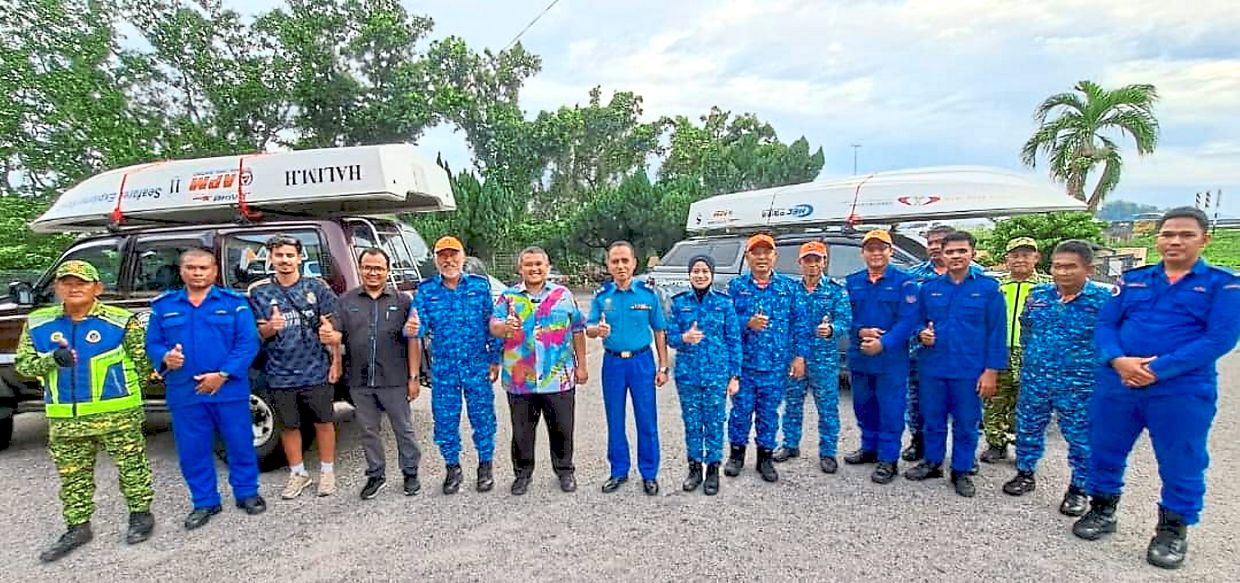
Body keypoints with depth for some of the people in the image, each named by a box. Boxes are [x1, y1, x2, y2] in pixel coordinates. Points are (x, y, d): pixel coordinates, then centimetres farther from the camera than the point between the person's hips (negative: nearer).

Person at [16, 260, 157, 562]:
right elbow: (23, 364, 6)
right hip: (64, 417, 4)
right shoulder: (37, 323, 5)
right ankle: (78, 527, 27)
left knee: (131, 466, 6)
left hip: (118, 412, -4)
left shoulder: (121, 321, -8)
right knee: (72, 475, 14)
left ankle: (141, 514, 22)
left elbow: (143, 360, -2)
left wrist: (128, 391, -2)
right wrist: (52, 359, -14)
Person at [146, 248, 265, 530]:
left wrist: (222, 374, -16)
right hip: (184, 393, 3)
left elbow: (248, 343, -8)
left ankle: (247, 493, 24)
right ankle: (205, 502, 26)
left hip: (229, 390, -3)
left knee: (240, 443, 7)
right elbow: (152, 343, 10)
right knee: (192, 450, 11)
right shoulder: (163, 306, 10)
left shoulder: (234, 302, -1)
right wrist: (165, 358, -13)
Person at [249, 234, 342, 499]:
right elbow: (257, 335, 7)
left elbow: (331, 328, 0)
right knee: (289, 426, 12)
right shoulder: (258, 293, 3)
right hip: (280, 375, 2)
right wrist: (269, 327, -16)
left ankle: (327, 471, 25)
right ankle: (298, 474, 29)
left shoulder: (317, 287, -1)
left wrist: (335, 362, -5)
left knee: (323, 422, 8)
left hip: (316, 371, -1)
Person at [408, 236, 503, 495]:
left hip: (478, 367, -1)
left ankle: (485, 466, 26)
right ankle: (452, 468, 29)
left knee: (482, 418, 7)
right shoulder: (426, 290, 2)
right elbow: (418, 328, -5)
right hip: (443, 369, 1)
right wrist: (413, 329, -29)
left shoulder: (480, 285, 0)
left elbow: (492, 325, 2)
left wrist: (495, 360, 0)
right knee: (445, 420, 9)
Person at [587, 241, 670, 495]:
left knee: (646, 420, 3)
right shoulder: (601, 295, 1)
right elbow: (588, 328, 0)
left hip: (642, 361, -1)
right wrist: (598, 329, -25)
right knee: (615, 421, 10)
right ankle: (619, 471, 26)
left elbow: (659, 331, 3)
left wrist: (663, 367, 1)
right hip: (613, 362, 2)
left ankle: (649, 473, 19)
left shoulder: (648, 293, -2)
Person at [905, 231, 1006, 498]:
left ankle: (961, 471, 23)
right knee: (933, 420, 13)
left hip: (970, 371, -2)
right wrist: (922, 334, -8)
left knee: (966, 424, 8)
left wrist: (991, 371, -9)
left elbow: (996, 333, -4)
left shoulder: (989, 288, -3)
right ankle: (932, 463, 30)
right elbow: (919, 322, 16)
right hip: (933, 368, 3)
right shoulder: (928, 288, 6)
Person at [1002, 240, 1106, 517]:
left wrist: (1087, 363, -5)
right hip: (1034, 380, 4)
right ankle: (1025, 474, 32)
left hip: (1079, 386, -4)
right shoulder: (1037, 294, 1)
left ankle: (1078, 489, 24)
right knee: (1027, 429, 14)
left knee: (1081, 438, 8)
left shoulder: (1103, 299, -12)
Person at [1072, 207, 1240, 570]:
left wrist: (1157, 369, -19)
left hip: (1182, 391, -3)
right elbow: (1105, 324, 5)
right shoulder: (1133, 280, 9)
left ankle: (1173, 531, 27)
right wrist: (1118, 361, -15)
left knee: (1181, 465, 8)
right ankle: (1102, 512, 31)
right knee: (1104, 452, 12)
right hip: (1116, 384, 3)